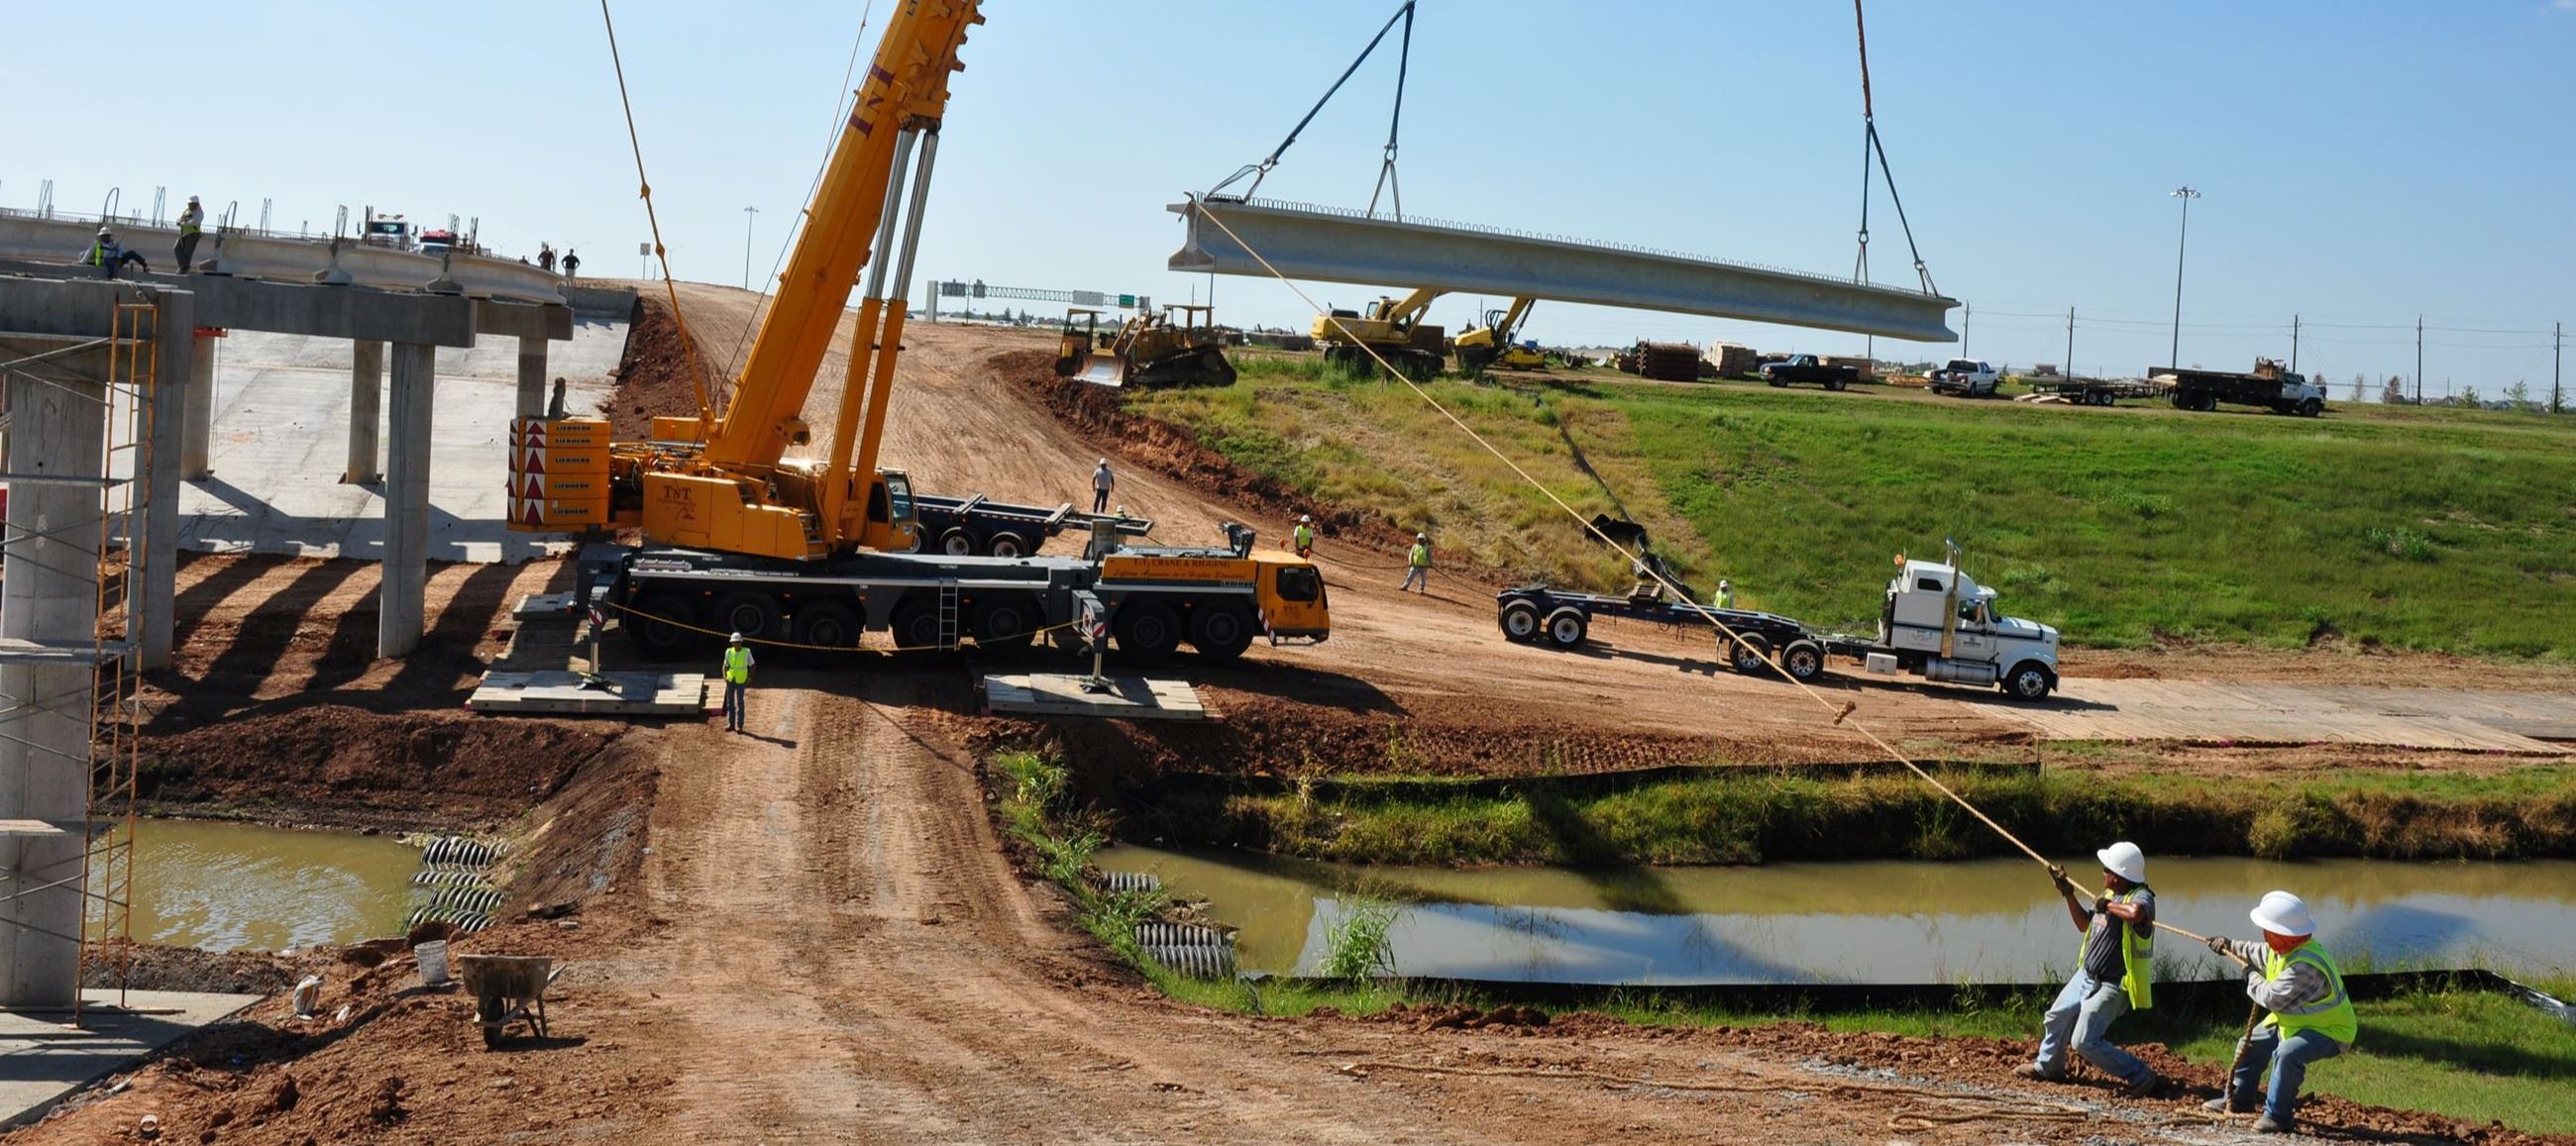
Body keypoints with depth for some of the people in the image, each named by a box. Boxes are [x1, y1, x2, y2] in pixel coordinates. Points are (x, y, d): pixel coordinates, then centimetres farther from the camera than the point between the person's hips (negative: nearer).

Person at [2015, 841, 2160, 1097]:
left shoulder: (2141, 897, -22)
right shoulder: (2110, 894, 6)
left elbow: (2135, 912, -48)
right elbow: (2084, 924, 20)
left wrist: (2108, 905, -29)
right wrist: (2069, 893, 12)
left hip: (2111, 987, -9)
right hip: (2086, 976, 9)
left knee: (2084, 1042, -13)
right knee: (2056, 1018, 22)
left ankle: (2141, 1077, -1)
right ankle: (2048, 1067, 46)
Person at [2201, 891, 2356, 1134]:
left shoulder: (2305, 965, -36)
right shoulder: (2285, 948, -5)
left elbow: (2272, 998, -31)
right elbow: (2260, 953, 20)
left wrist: (2252, 978, -12)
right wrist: (2231, 946, 32)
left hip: (2328, 1030, -10)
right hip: (2294, 1020, 10)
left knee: (2287, 1053, -36)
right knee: (2251, 1044, 17)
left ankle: (2278, 1115, -22)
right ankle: (2239, 1099, 34)